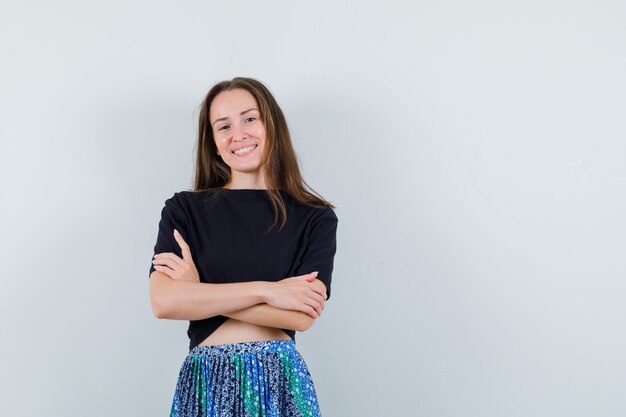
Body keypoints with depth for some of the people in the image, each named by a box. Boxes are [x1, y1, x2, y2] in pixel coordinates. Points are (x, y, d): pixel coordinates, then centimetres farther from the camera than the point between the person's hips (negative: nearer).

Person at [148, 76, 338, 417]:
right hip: (206, 383, 0)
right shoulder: (184, 209, 2)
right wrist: (266, 290, -15)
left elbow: (302, 316, -12)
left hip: (281, 380, 0)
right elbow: (163, 301, -12)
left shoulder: (315, 218, 0)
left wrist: (200, 293, -11)